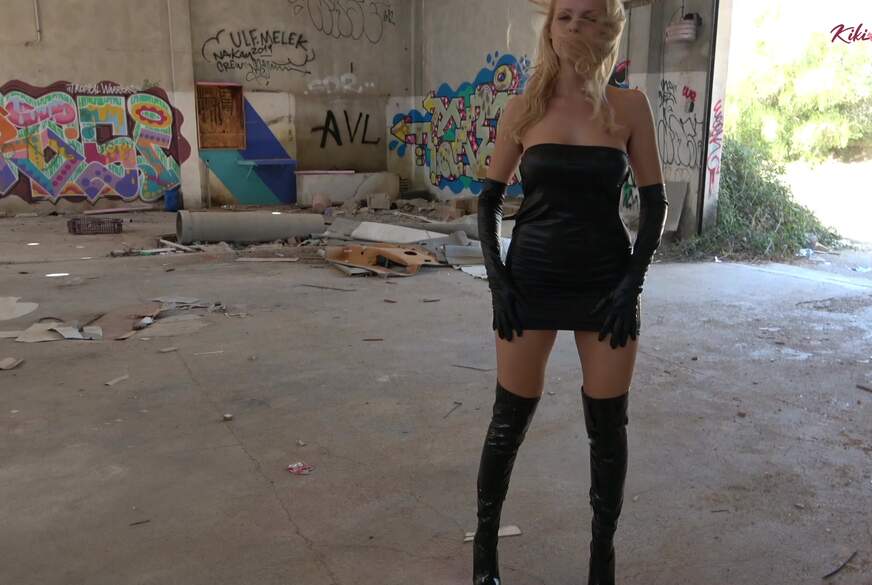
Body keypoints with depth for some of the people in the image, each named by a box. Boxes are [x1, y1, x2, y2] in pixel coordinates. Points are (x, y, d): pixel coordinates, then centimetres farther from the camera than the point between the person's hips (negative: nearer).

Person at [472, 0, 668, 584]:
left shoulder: (629, 105, 0)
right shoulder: (524, 107, 1)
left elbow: (654, 200, 3)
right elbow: (490, 199, 5)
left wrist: (634, 280, -7)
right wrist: (497, 276, -5)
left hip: (607, 284, 0)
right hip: (531, 281, 0)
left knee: (608, 425, 8)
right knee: (511, 419, 7)